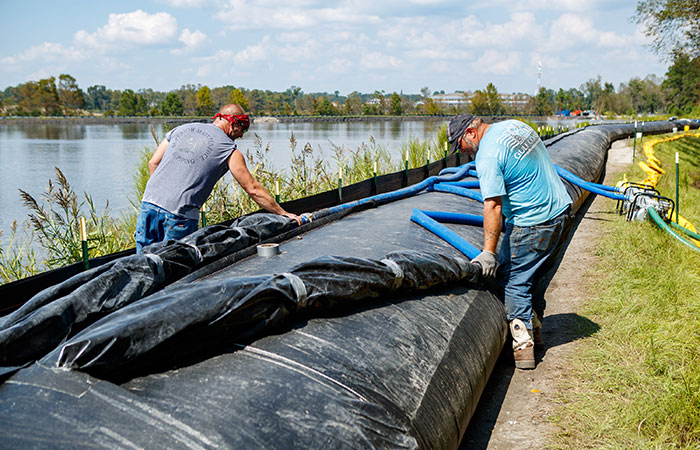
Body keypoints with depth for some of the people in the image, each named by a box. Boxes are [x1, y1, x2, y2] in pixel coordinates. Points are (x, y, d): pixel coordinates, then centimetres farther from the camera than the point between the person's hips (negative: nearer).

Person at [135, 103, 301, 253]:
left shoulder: (180, 129, 17)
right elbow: (252, 189, 3)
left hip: (149, 202, 5)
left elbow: (153, 163, 18)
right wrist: (283, 213, 10)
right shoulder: (229, 150, 2)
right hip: (179, 213, -5)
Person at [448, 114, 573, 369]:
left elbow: (493, 205, -24)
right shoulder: (515, 125, 9)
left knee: (514, 280, 2)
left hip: (531, 226, -9)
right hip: (562, 213, 9)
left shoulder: (487, 156, -19)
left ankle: (523, 345, 0)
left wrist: (488, 252, -24)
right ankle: (535, 329, 31)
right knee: (538, 279, 20)